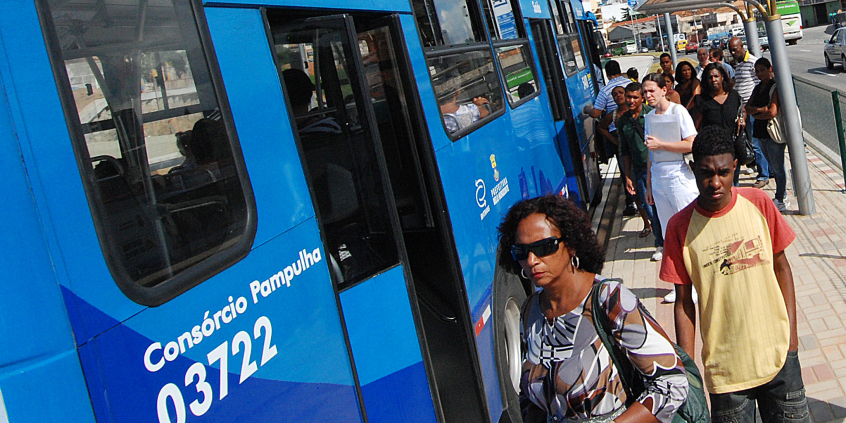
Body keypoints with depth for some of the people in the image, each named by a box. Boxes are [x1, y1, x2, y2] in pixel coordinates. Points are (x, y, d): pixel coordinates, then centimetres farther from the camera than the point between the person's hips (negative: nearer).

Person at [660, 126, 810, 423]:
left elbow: (781, 267, 5)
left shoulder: (758, 203, -5)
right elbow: (684, 303, -4)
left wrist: (791, 334, 2)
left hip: (778, 354, 2)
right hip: (725, 366, -2)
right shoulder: (680, 226, -10)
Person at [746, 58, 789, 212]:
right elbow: (748, 107, 5)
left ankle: (781, 200, 7)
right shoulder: (757, 88, 13)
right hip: (761, 132, 8)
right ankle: (781, 197, 24)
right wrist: (760, 109, -14)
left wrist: (755, 114, -5)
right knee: (773, 166, 15)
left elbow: (772, 112, -19)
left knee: (778, 167, -1)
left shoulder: (775, 87, -11)